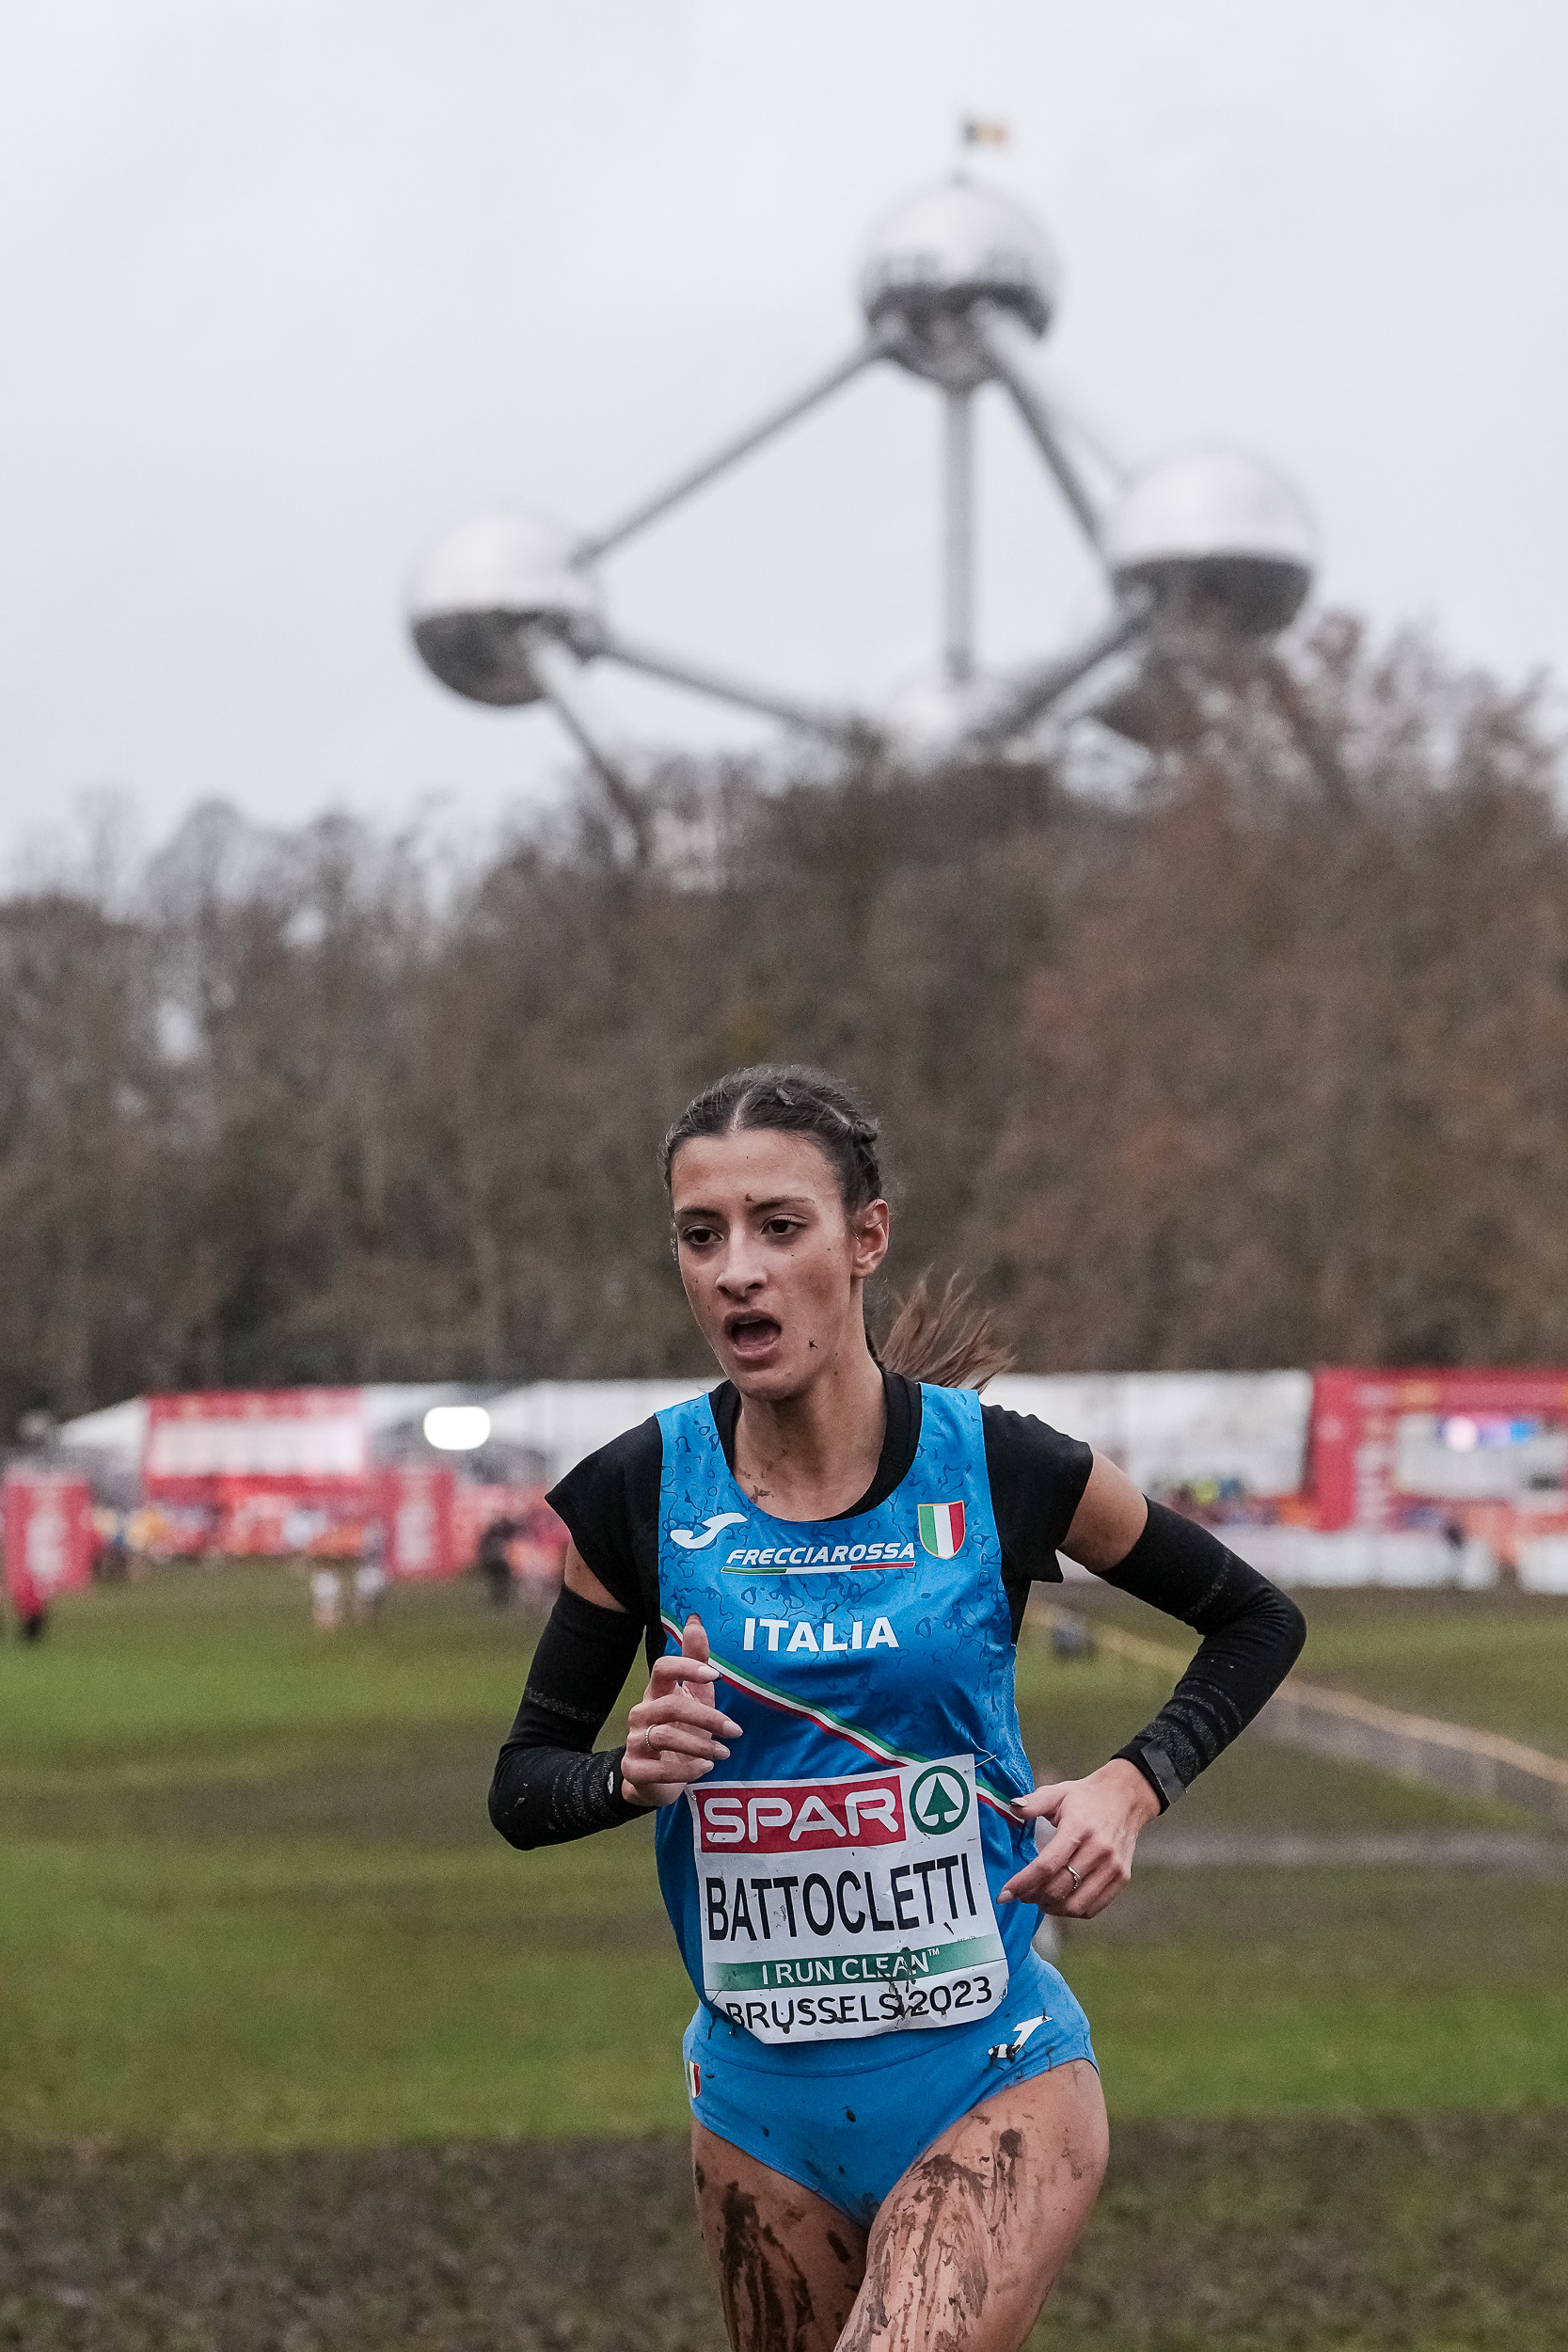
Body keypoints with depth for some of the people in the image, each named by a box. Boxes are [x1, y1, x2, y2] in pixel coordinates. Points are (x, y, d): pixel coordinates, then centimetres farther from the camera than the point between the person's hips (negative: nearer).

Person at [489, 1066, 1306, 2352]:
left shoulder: (1004, 1470, -8)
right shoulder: (640, 1495, -5)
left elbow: (1257, 1619, 9)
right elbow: (524, 1784, 6)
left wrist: (1133, 1785, -7)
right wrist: (635, 1772, -15)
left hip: (993, 2077, -3)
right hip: (762, 2098, 3)